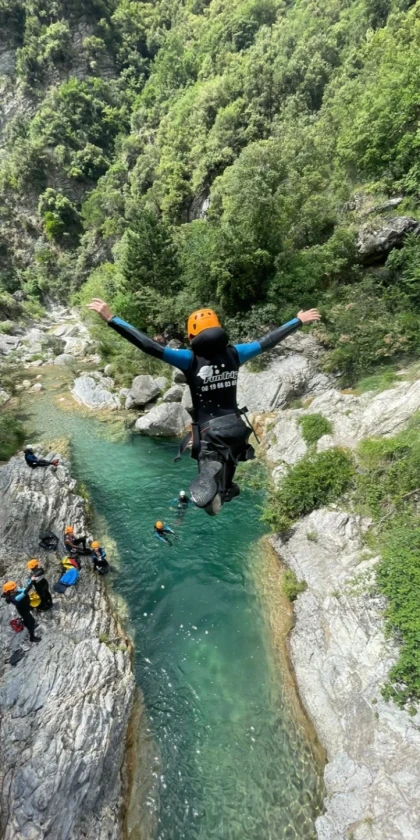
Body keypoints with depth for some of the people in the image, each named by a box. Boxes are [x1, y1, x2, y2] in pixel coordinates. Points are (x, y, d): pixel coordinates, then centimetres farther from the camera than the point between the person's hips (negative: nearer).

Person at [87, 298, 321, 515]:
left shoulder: (190, 359, -15)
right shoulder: (234, 354, -3)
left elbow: (149, 346, -21)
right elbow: (267, 341, 8)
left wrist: (111, 319, -19)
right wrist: (299, 320, 22)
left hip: (207, 431, -5)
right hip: (235, 427, 5)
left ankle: (210, 471, -32)